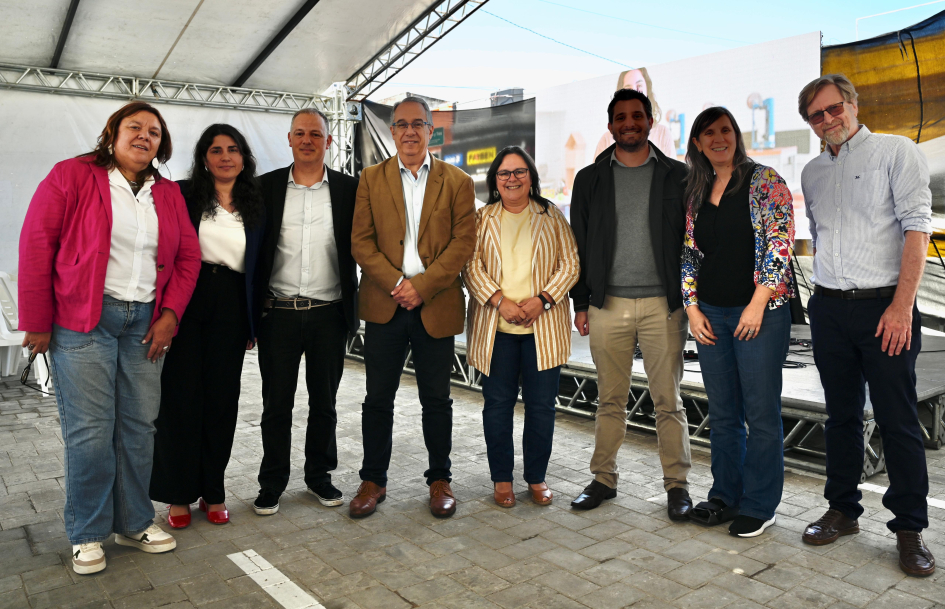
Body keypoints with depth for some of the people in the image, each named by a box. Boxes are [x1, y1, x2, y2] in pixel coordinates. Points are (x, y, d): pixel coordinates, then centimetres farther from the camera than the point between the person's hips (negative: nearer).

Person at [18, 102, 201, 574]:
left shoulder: (169, 195, 13)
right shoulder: (71, 176, 0)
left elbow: (187, 256, 12)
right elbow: (36, 247, -3)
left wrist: (170, 313, 1)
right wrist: (38, 322, -5)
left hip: (145, 322, 4)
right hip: (82, 321, -4)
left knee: (138, 425, 7)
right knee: (89, 429, -3)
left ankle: (133, 522, 22)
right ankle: (87, 534, 15)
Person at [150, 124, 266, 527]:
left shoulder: (255, 206, 11)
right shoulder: (182, 195, 4)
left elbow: (257, 267, 11)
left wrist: (252, 323, 7)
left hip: (230, 309, 2)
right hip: (185, 301, -2)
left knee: (222, 398, 6)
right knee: (181, 395, 2)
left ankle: (213, 491, 20)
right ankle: (178, 494, 15)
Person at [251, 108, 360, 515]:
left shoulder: (349, 189, 3)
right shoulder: (266, 187, 4)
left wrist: (353, 309, -4)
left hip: (328, 313, 0)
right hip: (278, 312, 0)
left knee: (324, 402, 12)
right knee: (276, 404, 8)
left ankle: (319, 477, 29)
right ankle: (272, 483, 24)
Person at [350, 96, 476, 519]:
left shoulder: (458, 183, 6)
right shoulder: (371, 179, 8)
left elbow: (464, 242, -3)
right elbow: (361, 242, 1)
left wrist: (421, 287, -13)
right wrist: (396, 284, -12)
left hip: (436, 307, 0)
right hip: (383, 305, 1)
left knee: (436, 400, 8)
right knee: (378, 398, 8)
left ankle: (439, 480, 25)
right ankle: (373, 480, 23)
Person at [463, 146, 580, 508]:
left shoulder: (551, 217, 10)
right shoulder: (482, 219, 9)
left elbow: (570, 263, 3)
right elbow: (471, 265, -1)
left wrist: (542, 299, -11)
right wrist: (500, 301, -15)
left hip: (543, 326, 0)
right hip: (495, 327, 0)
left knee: (542, 404, 5)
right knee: (498, 403, 5)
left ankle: (537, 478, 21)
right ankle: (502, 479, 20)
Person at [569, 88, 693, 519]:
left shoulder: (677, 176, 7)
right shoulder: (590, 178, 10)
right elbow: (578, 244, 9)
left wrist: (690, 300, -1)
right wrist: (581, 302, 4)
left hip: (663, 305, -1)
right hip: (608, 305, 1)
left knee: (668, 400, 4)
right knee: (610, 399, 9)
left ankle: (677, 484, 15)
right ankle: (604, 479, 20)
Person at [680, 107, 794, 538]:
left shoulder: (764, 181, -2)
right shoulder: (695, 193, 13)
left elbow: (780, 242, -10)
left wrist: (757, 304, -15)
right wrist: (692, 308, 3)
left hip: (759, 311, -5)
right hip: (710, 315, 5)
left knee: (761, 413, 2)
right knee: (722, 413, 12)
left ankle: (759, 506, 15)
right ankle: (725, 495, 25)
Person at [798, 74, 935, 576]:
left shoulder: (897, 152, -1)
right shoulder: (813, 172, 15)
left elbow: (916, 227, -9)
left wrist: (902, 305, -16)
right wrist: (824, 296, 12)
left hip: (884, 307, -5)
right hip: (828, 309, 5)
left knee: (898, 422, -1)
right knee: (841, 416, 12)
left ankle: (909, 528, 11)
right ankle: (842, 510, 23)